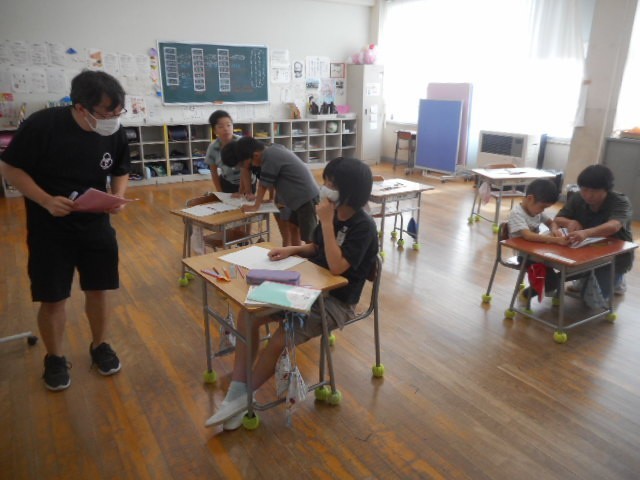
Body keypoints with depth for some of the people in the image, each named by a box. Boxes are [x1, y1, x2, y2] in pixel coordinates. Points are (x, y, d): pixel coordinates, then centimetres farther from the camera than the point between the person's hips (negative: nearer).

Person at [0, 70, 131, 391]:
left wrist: (118, 196, -13)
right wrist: (46, 201, -25)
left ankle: (100, 346, 34)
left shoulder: (115, 133, -8)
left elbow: (121, 171, 8)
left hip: (96, 225, 3)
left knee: (98, 291, 10)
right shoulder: (41, 125, -20)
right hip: (49, 229, -3)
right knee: (52, 299, 6)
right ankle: (54, 358, 30)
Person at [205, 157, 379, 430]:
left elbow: (336, 267, -30)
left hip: (337, 302, -8)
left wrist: (327, 223, -27)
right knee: (248, 313, -7)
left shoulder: (363, 226, -20)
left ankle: (242, 398, 6)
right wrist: (292, 249, -2)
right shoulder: (332, 213, 2)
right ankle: (236, 397, -6)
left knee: (279, 341, -22)